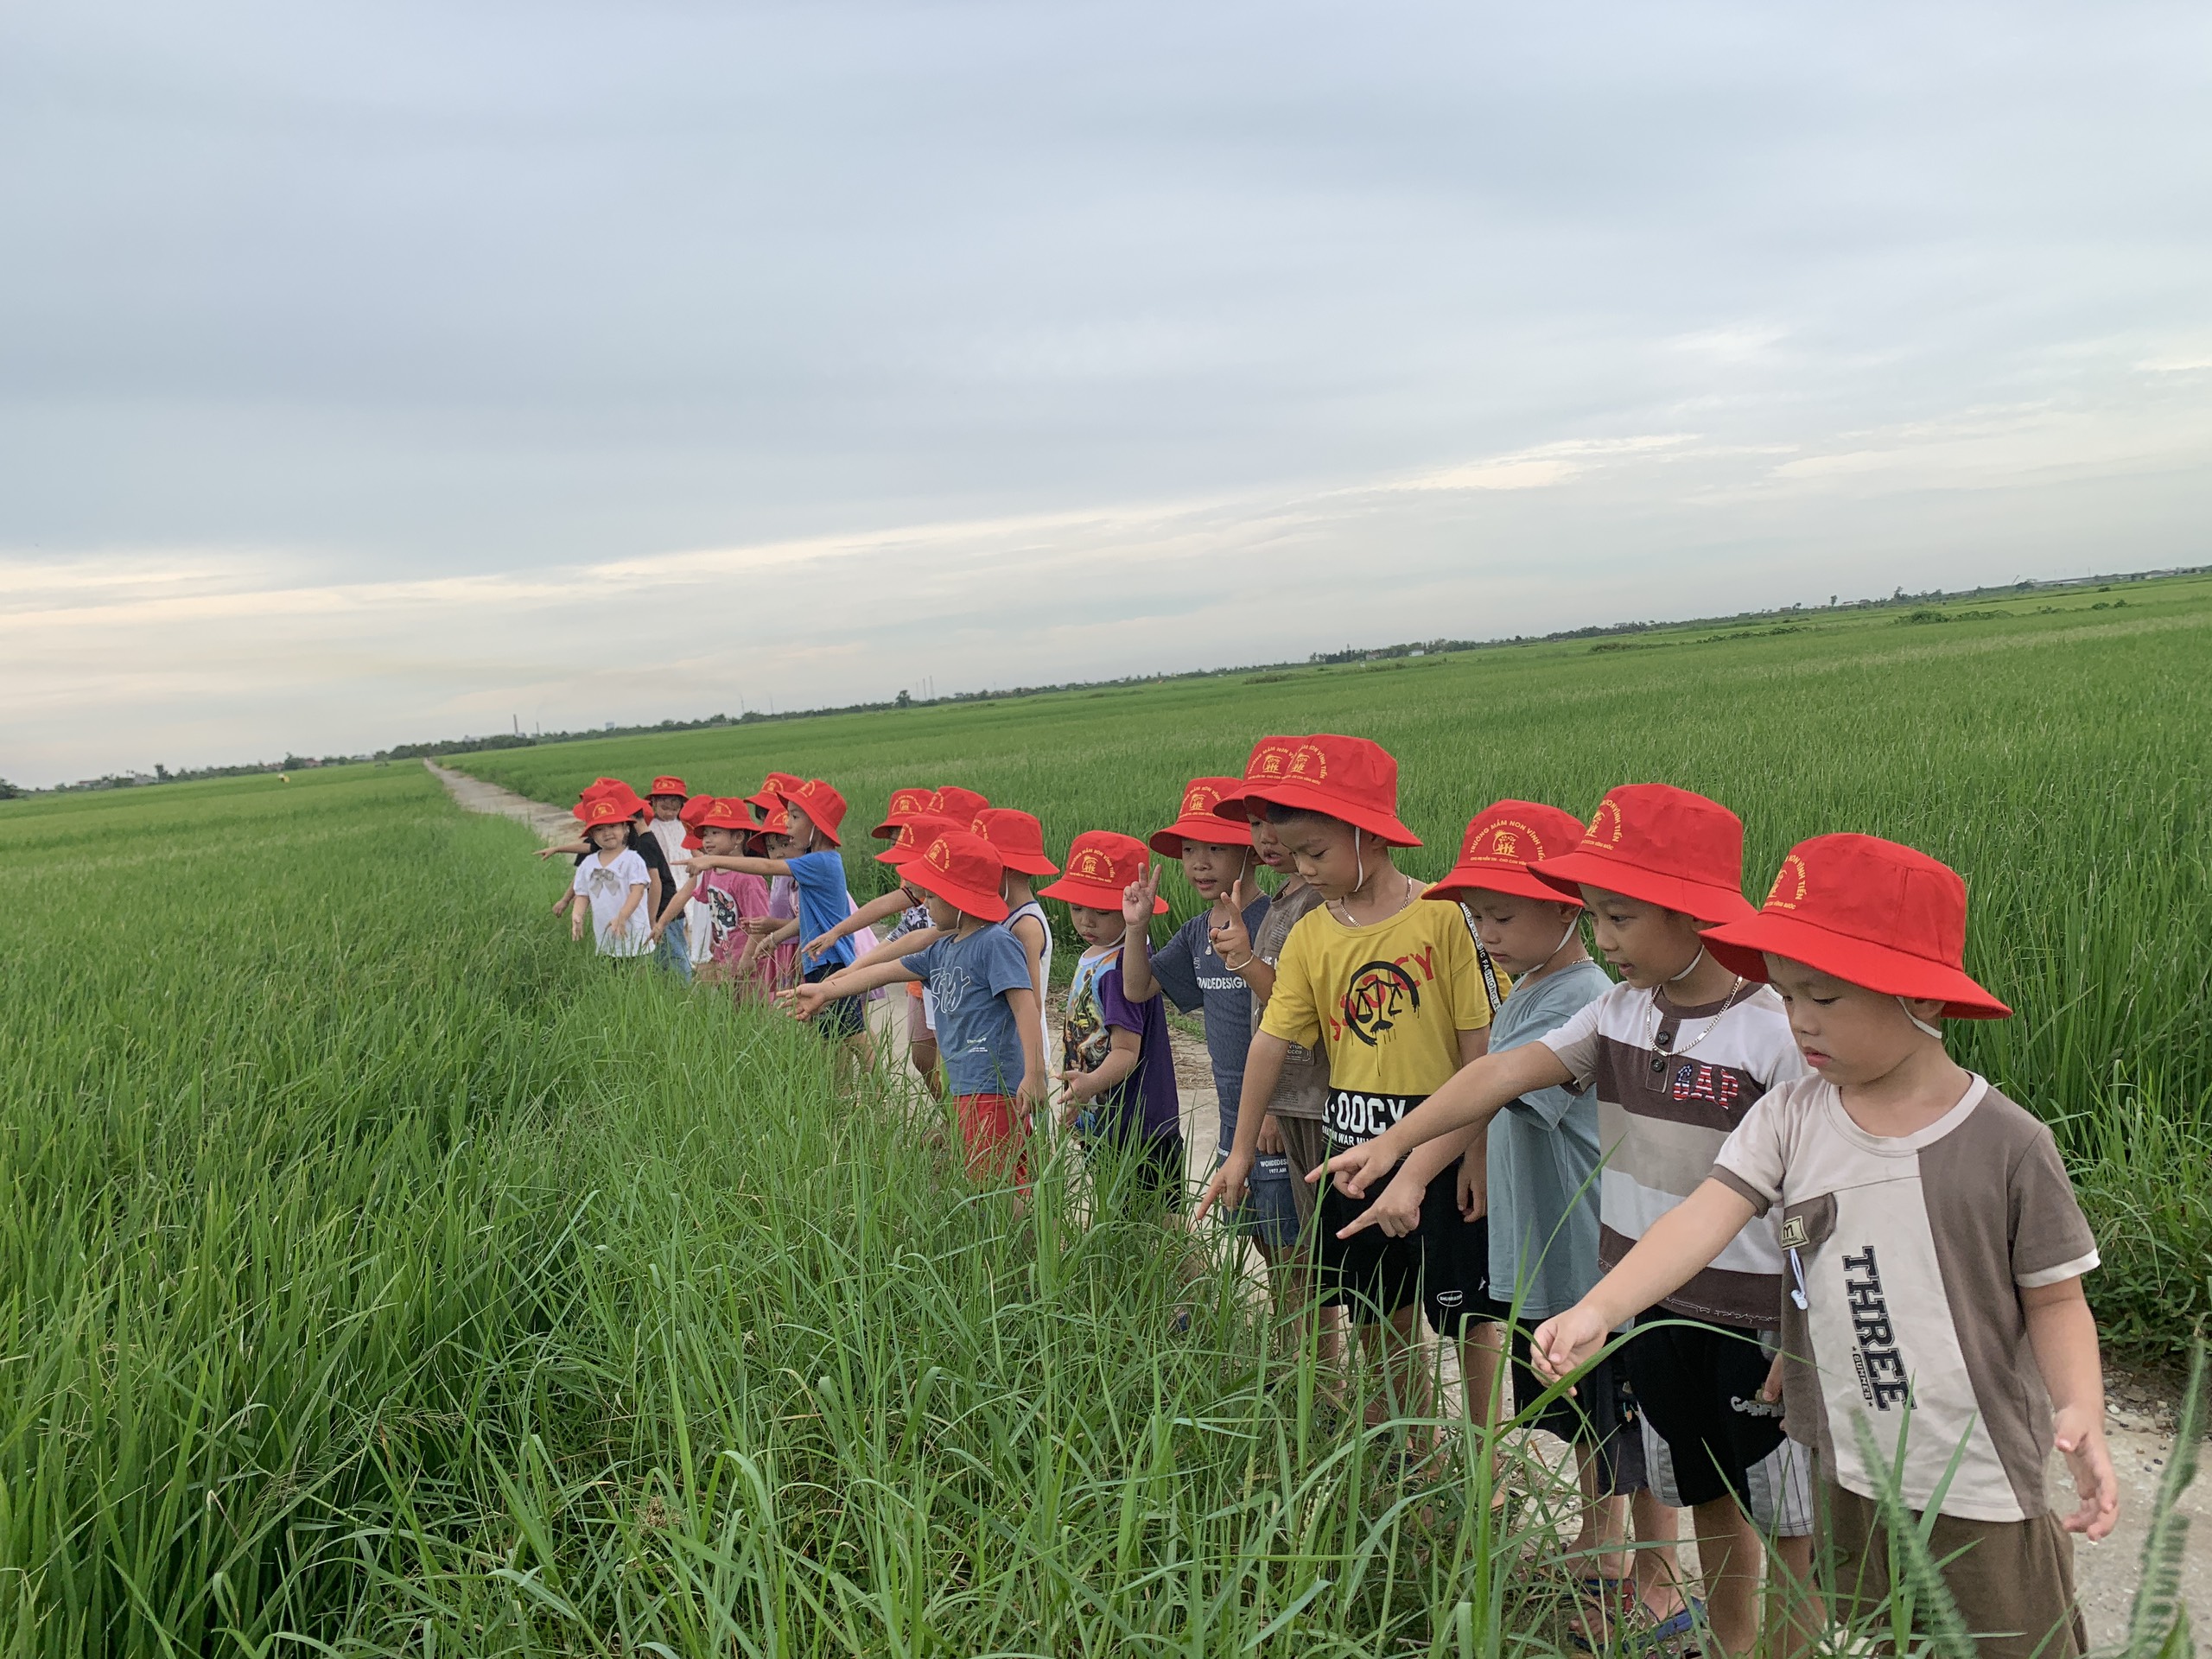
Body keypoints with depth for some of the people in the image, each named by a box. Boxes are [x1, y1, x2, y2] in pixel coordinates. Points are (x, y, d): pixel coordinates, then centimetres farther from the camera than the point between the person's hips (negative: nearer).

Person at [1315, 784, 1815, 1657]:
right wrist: (1394, 1142, -13)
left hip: (1756, 1319, -6)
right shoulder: (1619, 1011, 0)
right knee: (1708, 1499, 22)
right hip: (1650, 1302, 6)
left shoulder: (1778, 1030, -18)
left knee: (1790, 1518, 10)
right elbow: (1508, 1070, -5)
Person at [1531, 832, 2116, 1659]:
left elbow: (2055, 1297, -6)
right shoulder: (1791, 1116, -7)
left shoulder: (2005, 1143, -14)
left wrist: (2081, 1408, -23)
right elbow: (1706, 1217, -17)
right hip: (1847, 1475, 3)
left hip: (1981, 1485, -3)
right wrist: (1597, 1308, -30)